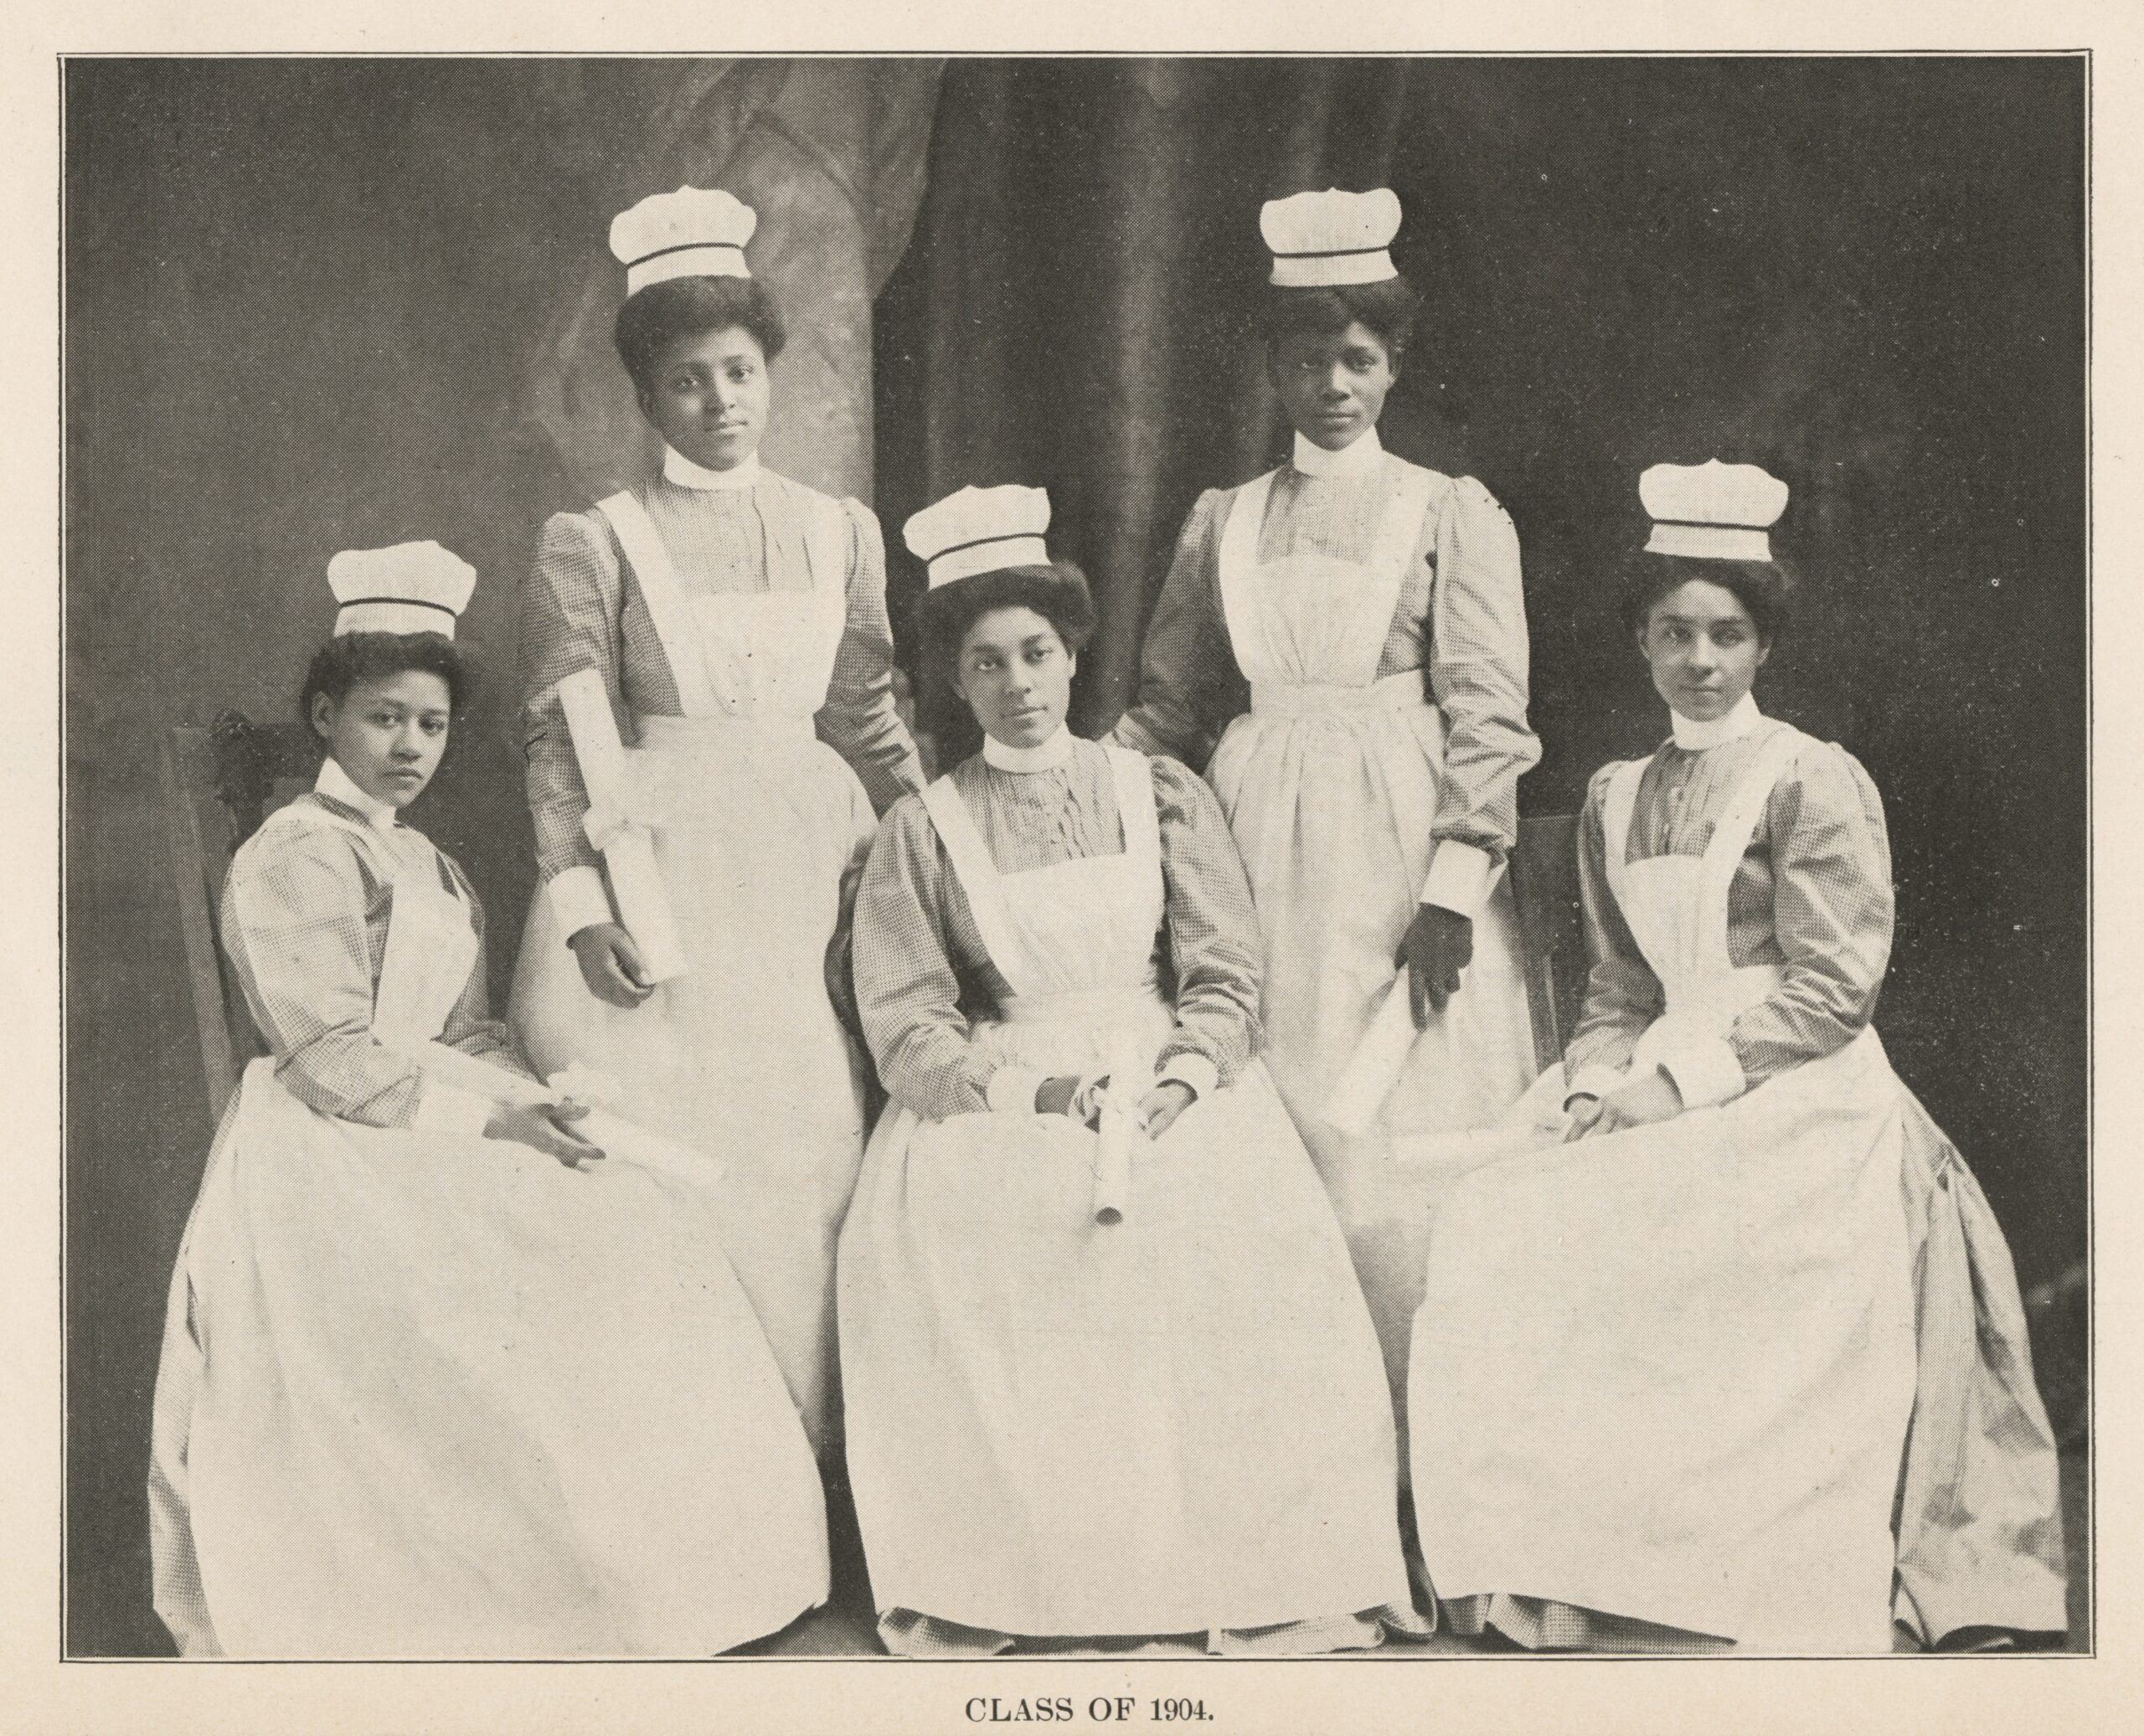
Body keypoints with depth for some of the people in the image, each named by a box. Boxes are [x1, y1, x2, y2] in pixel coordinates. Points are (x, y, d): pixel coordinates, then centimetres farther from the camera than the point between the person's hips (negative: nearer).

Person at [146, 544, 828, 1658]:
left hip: (435, 1133, 9)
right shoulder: (294, 855, -7)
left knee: (653, 1215, -9)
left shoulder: (427, 865, 21)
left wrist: (534, 1106, -3)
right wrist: (486, 1118, -19)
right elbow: (332, 1055, -15)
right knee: (581, 1253, -24)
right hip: (338, 1156, -8)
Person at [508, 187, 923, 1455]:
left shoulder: (842, 532, 11)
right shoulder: (594, 543, 1)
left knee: (805, 1163, 1)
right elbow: (560, 740, -1)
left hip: (804, 881, 3)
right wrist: (581, 897, -10)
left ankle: (799, 1445, 13)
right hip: (661, 872, -3)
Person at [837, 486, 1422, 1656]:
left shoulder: (1160, 796, 14)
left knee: (1244, 1235, -30)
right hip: (996, 1100, 0)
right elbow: (907, 1029, 2)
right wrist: (1036, 1089, -14)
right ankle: (980, 1590, -22)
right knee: (931, 1237, -31)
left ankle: (1260, 1583, -21)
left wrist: (1177, 1086, -13)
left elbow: (1225, 978, 6)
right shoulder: (923, 831, 11)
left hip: (1173, 1088, 0)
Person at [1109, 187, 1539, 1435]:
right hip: (1259, 853, 3)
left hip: (1401, 853, -3)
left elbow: (1488, 716, -1)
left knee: (1401, 1140, -5)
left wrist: (1454, 886, -12)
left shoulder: (1453, 514, 6)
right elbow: (1170, 710, 17)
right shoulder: (1223, 523, 15)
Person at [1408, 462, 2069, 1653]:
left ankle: (1717, 1611, -14)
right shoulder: (1616, 799, 16)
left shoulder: (1817, 781, -2)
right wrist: (1599, 1088, -4)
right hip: (1667, 1114, 6)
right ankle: (1555, 1599, -11)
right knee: (1492, 1233, -17)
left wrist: (1674, 1083, -13)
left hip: (1803, 1111, -5)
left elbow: (1833, 989, -9)